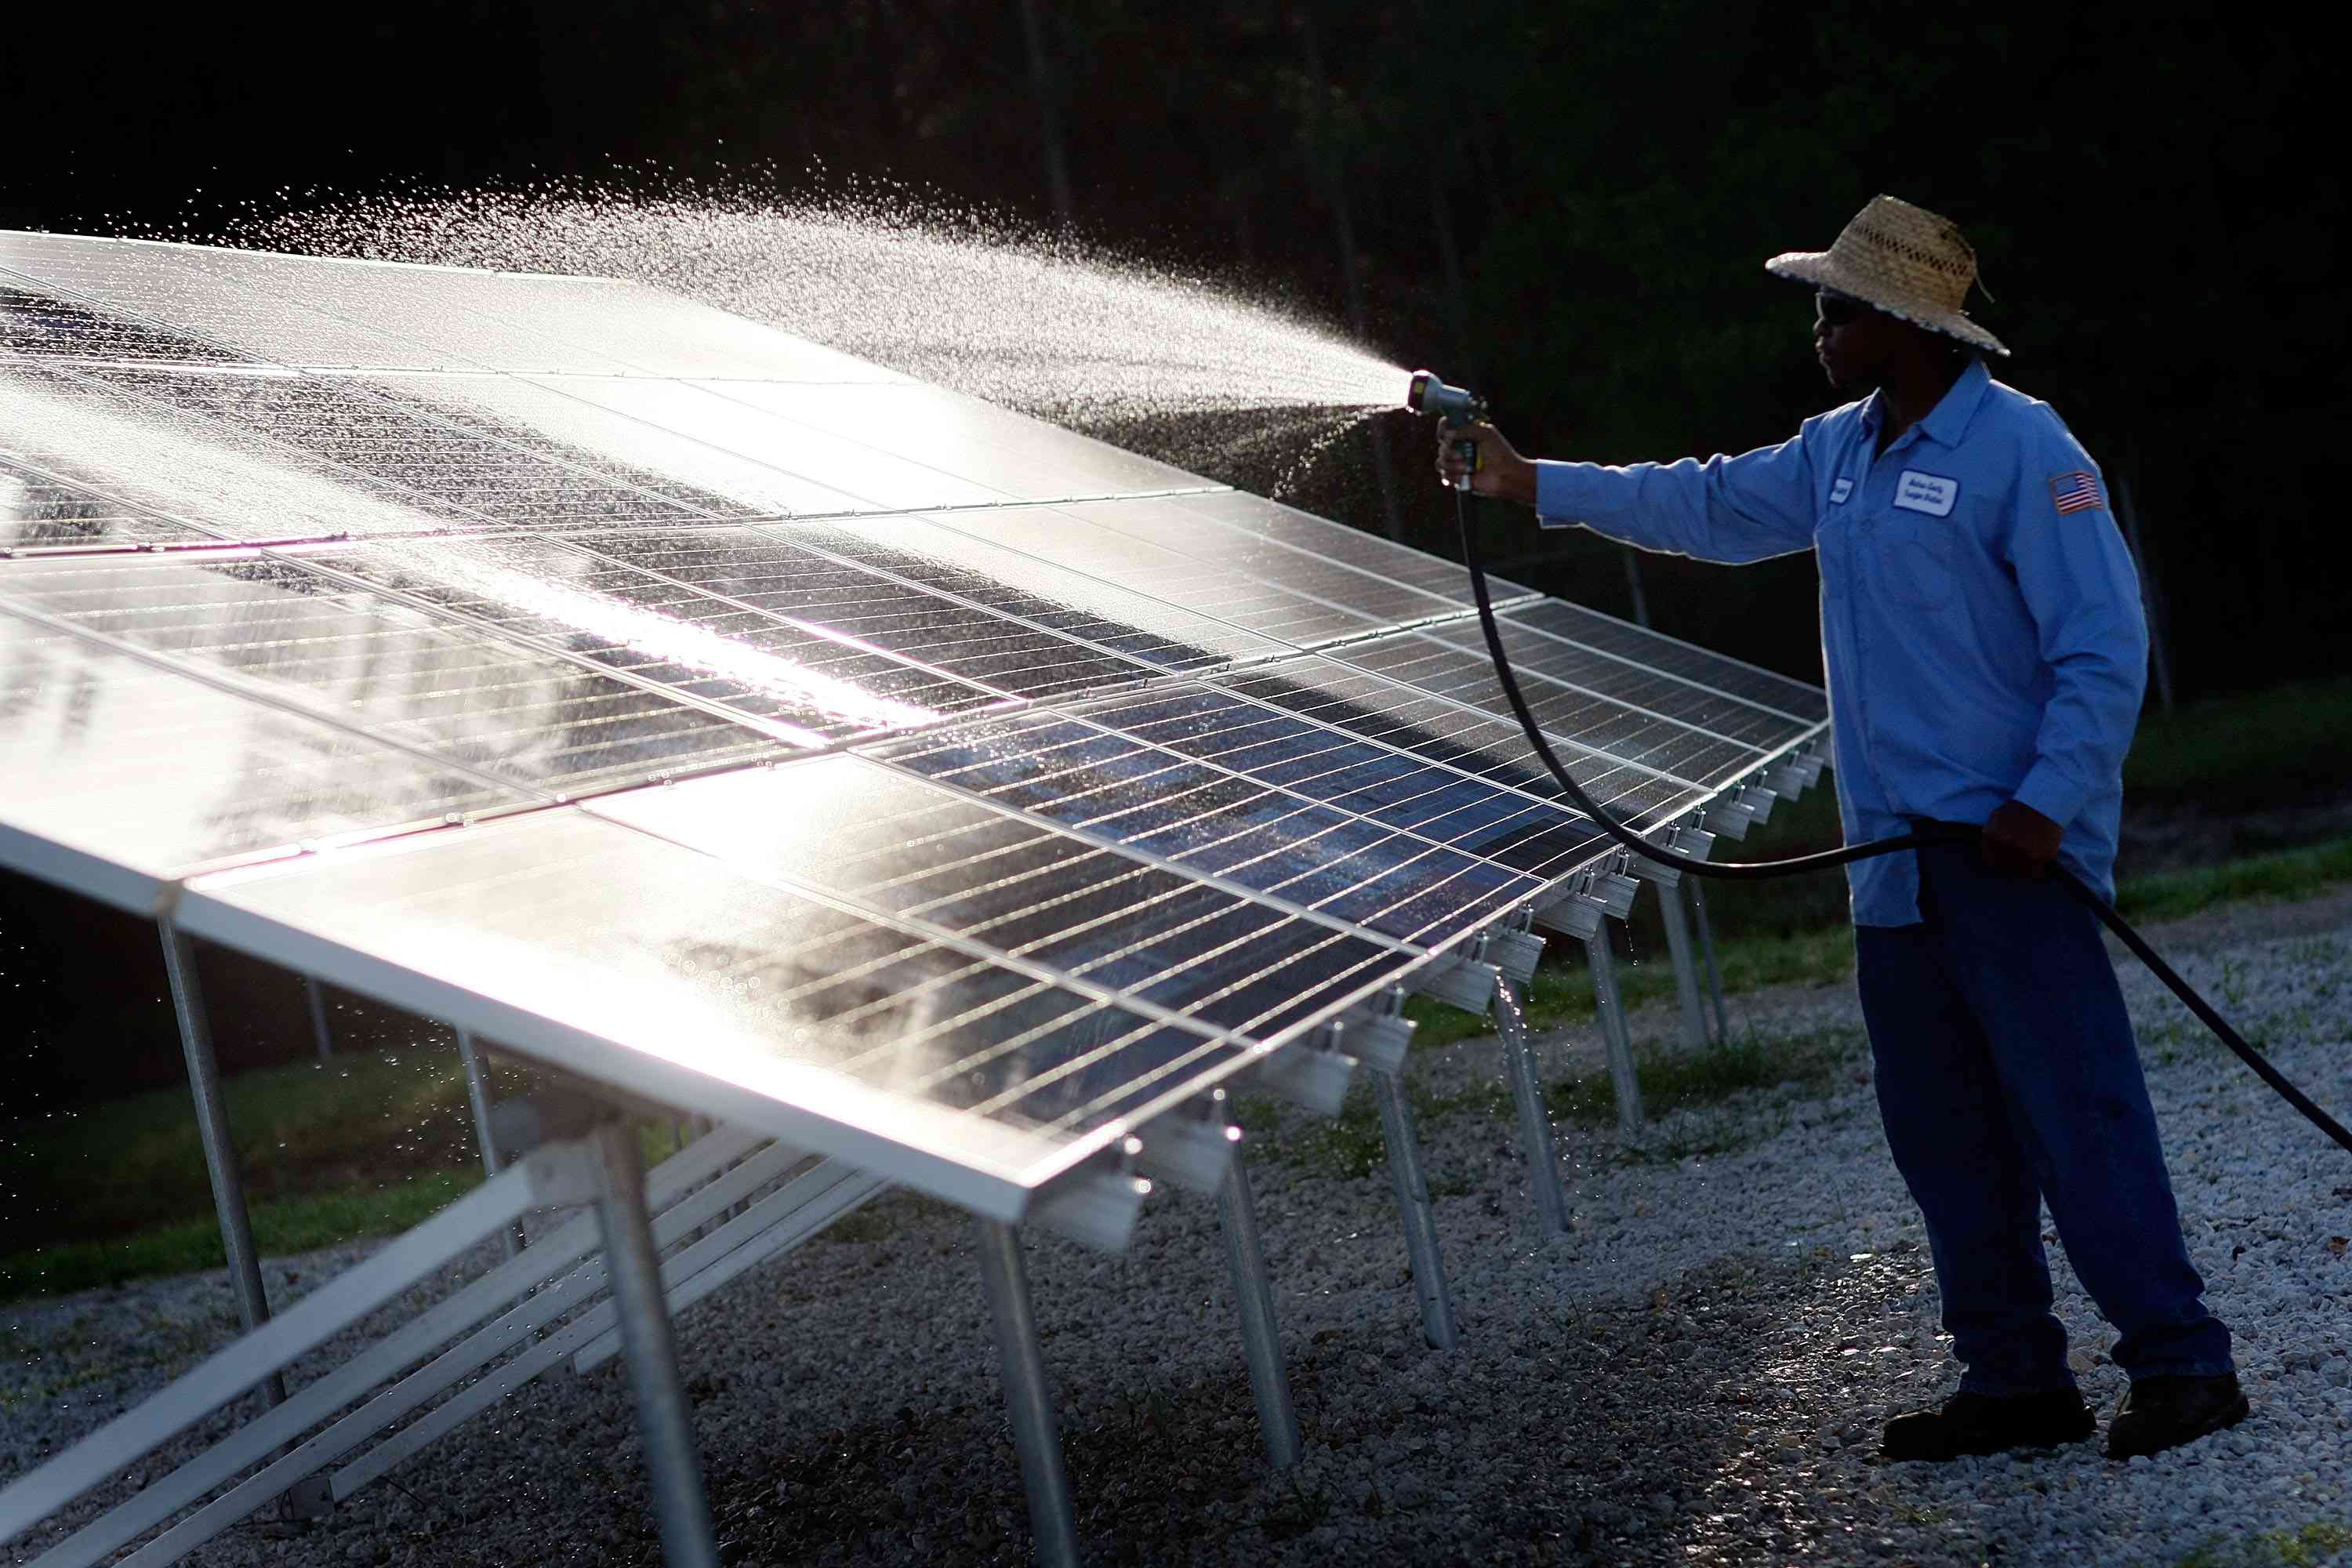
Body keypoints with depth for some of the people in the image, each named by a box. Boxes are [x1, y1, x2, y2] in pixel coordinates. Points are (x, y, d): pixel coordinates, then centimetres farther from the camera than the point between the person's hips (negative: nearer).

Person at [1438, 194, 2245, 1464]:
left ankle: (2181, 1362, -5)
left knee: (2077, 1108, -10)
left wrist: (2050, 802, -20)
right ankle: (2014, 1381, 16)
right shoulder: (1838, 453, 14)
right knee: (1941, 1130, 9)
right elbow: (1708, 505, 25)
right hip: (1896, 861, 9)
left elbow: (2106, 645, -14)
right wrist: (1528, 483, 21)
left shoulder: (2022, 450, -11)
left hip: (2012, 854, -9)